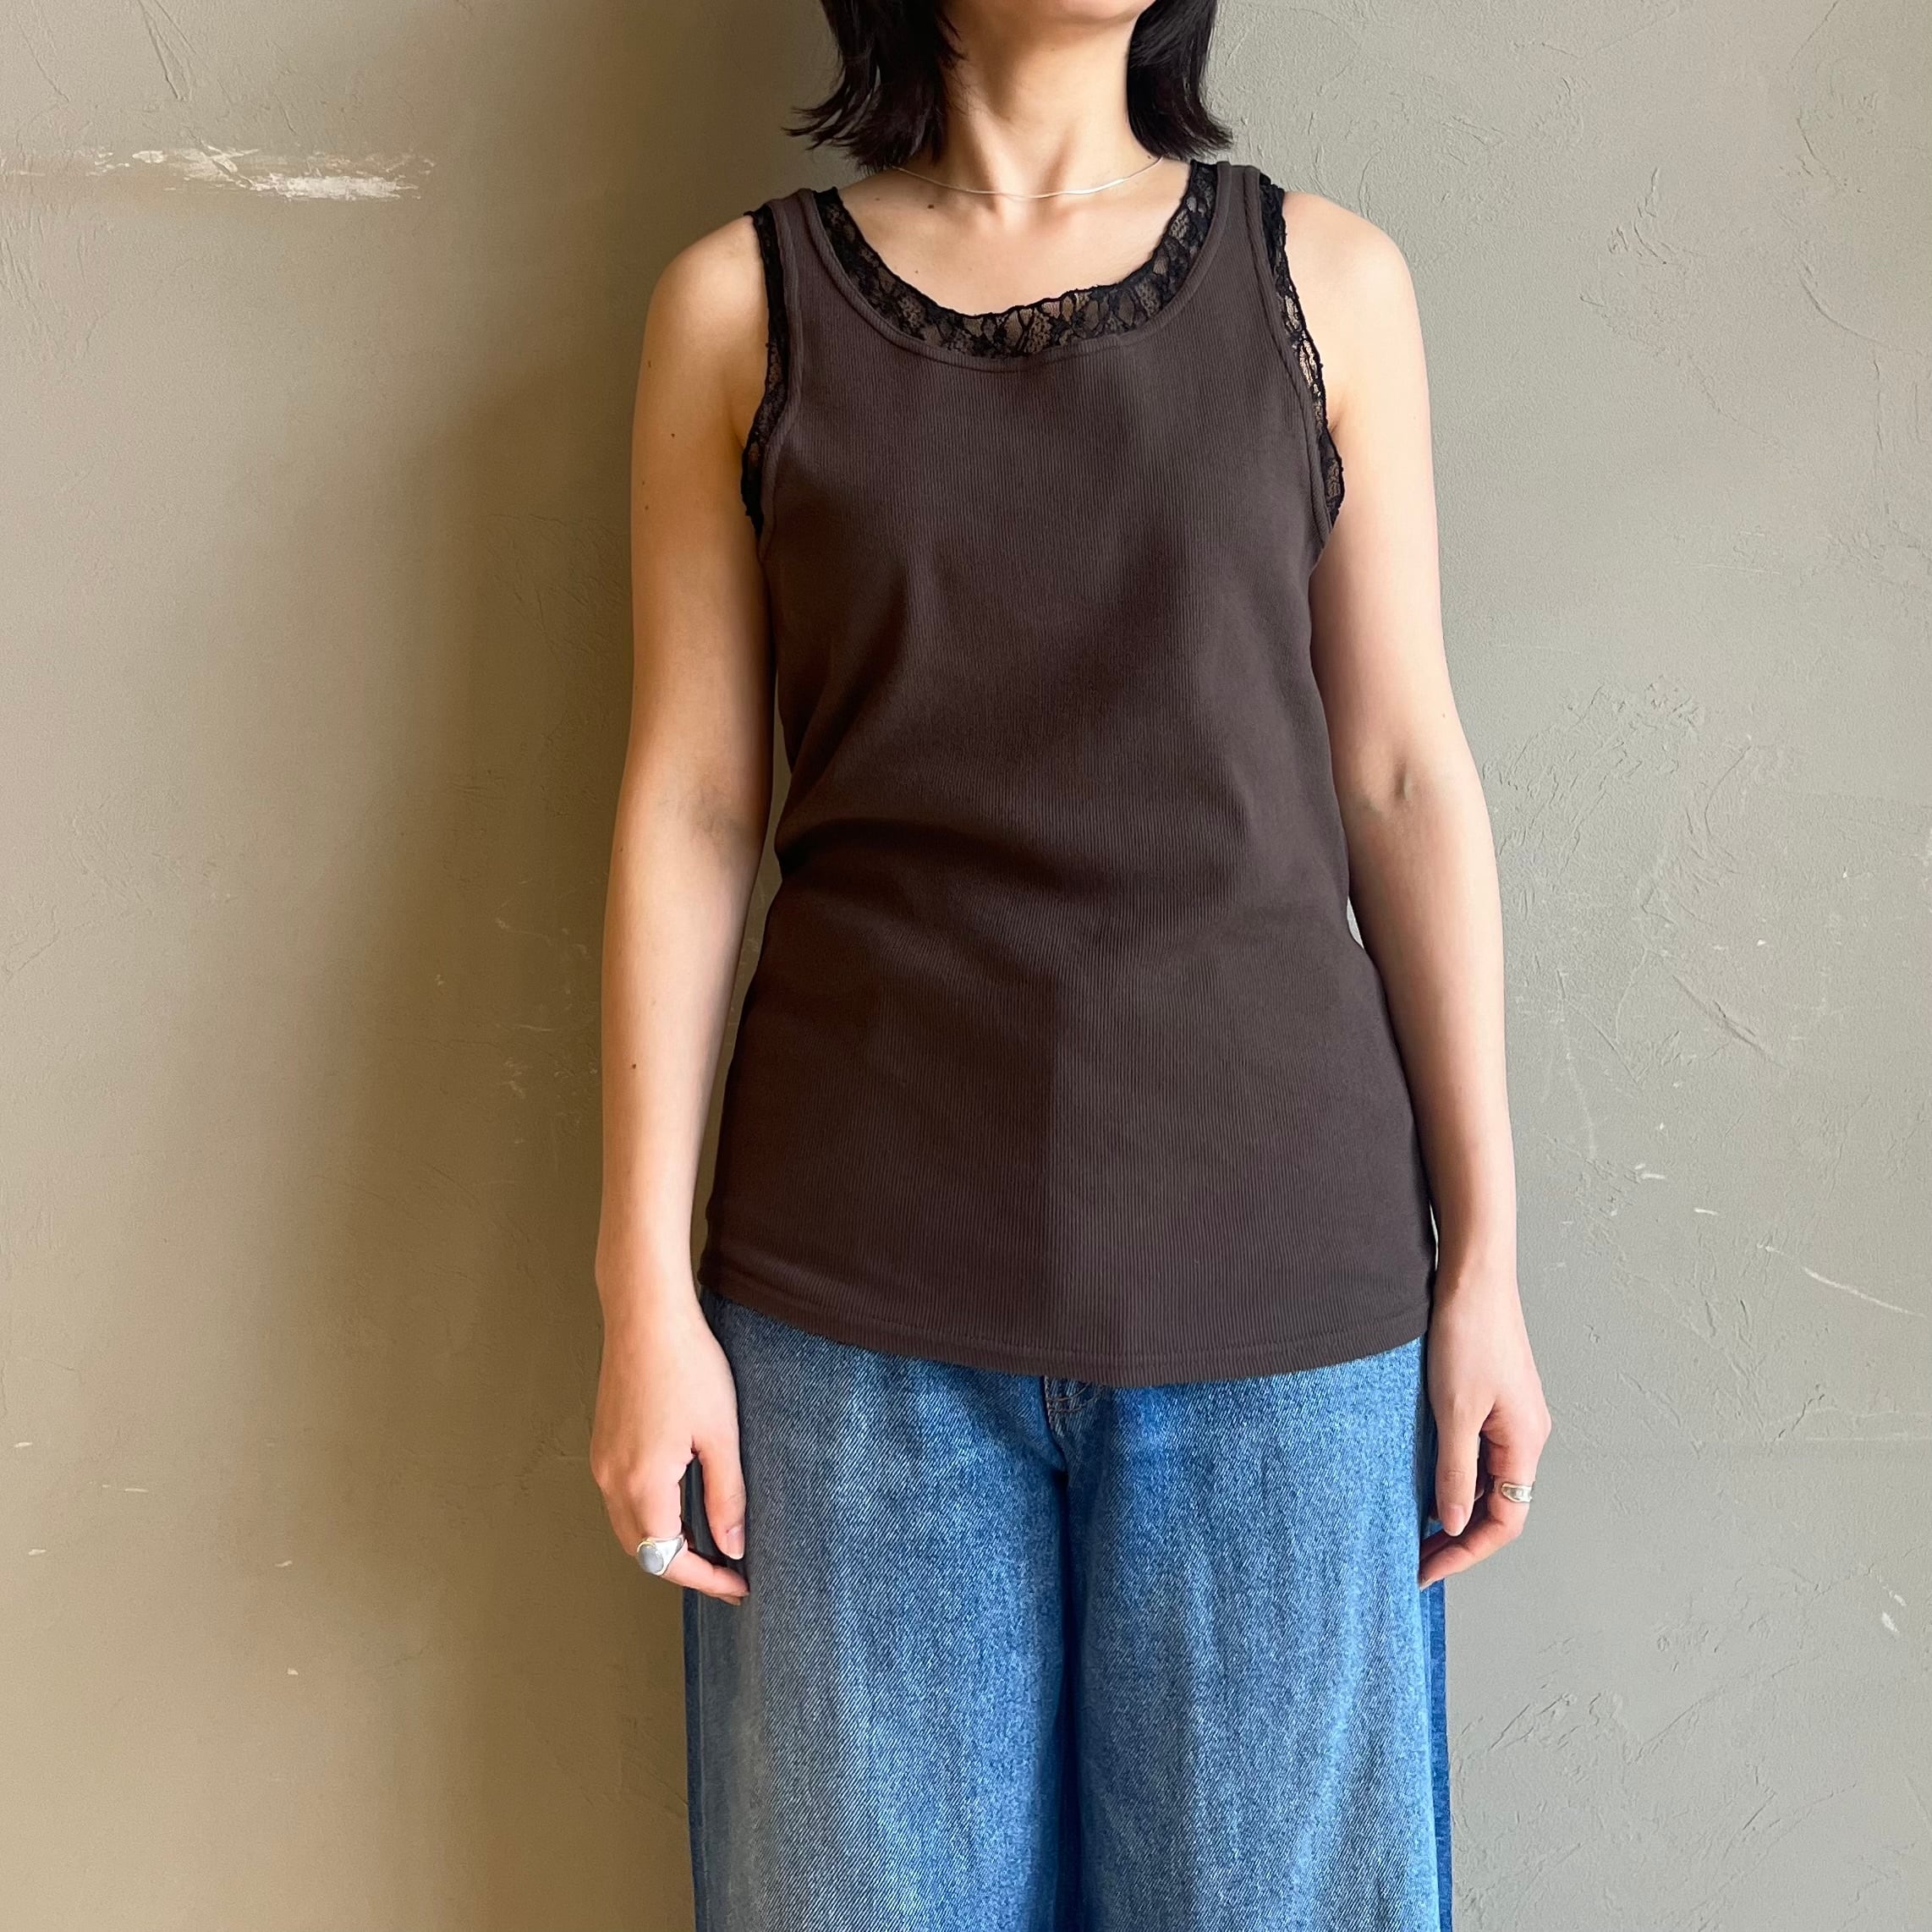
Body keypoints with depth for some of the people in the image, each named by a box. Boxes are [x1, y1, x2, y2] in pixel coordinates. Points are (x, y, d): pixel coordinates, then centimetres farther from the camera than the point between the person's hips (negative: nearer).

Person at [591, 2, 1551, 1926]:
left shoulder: (1327, 278, 6)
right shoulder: (740, 303, 4)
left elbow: (1402, 777, 4)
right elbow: (689, 806, 1)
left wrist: (1486, 1257, 1)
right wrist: (646, 1286, -3)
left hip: (1273, 1257, 1)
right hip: (864, 1277, 0)